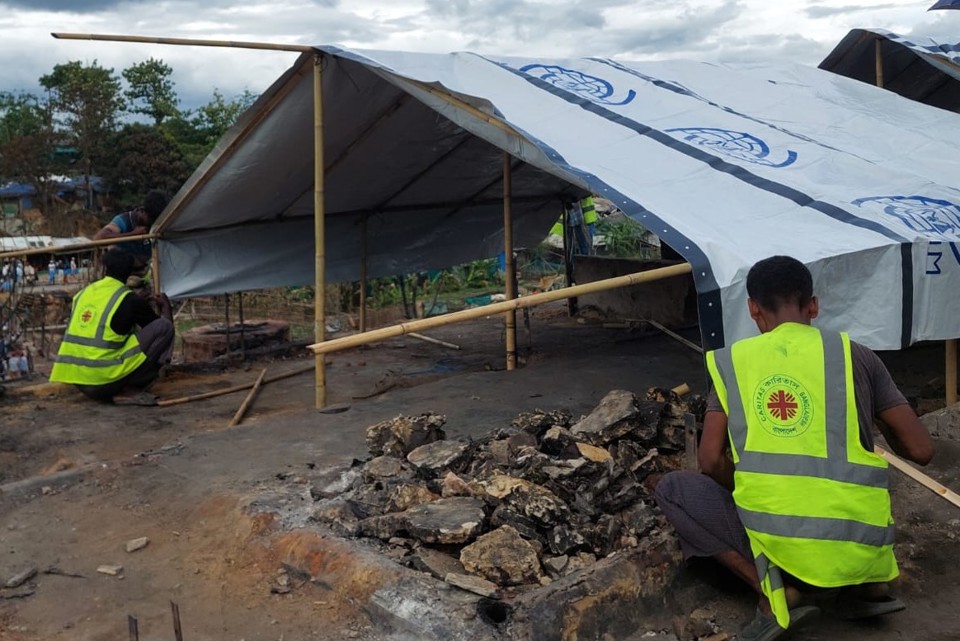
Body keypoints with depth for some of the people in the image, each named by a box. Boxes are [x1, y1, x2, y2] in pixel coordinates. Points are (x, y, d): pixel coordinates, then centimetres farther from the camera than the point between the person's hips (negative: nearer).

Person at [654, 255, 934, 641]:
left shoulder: (730, 361, 3)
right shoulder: (855, 355, 4)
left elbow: (711, 461, -2)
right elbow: (921, 451, 6)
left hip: (780, 545, -4)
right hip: (861, 551, 4)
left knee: (672, 490, 19)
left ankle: (774, 589, 2)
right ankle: (867, 583, 12)